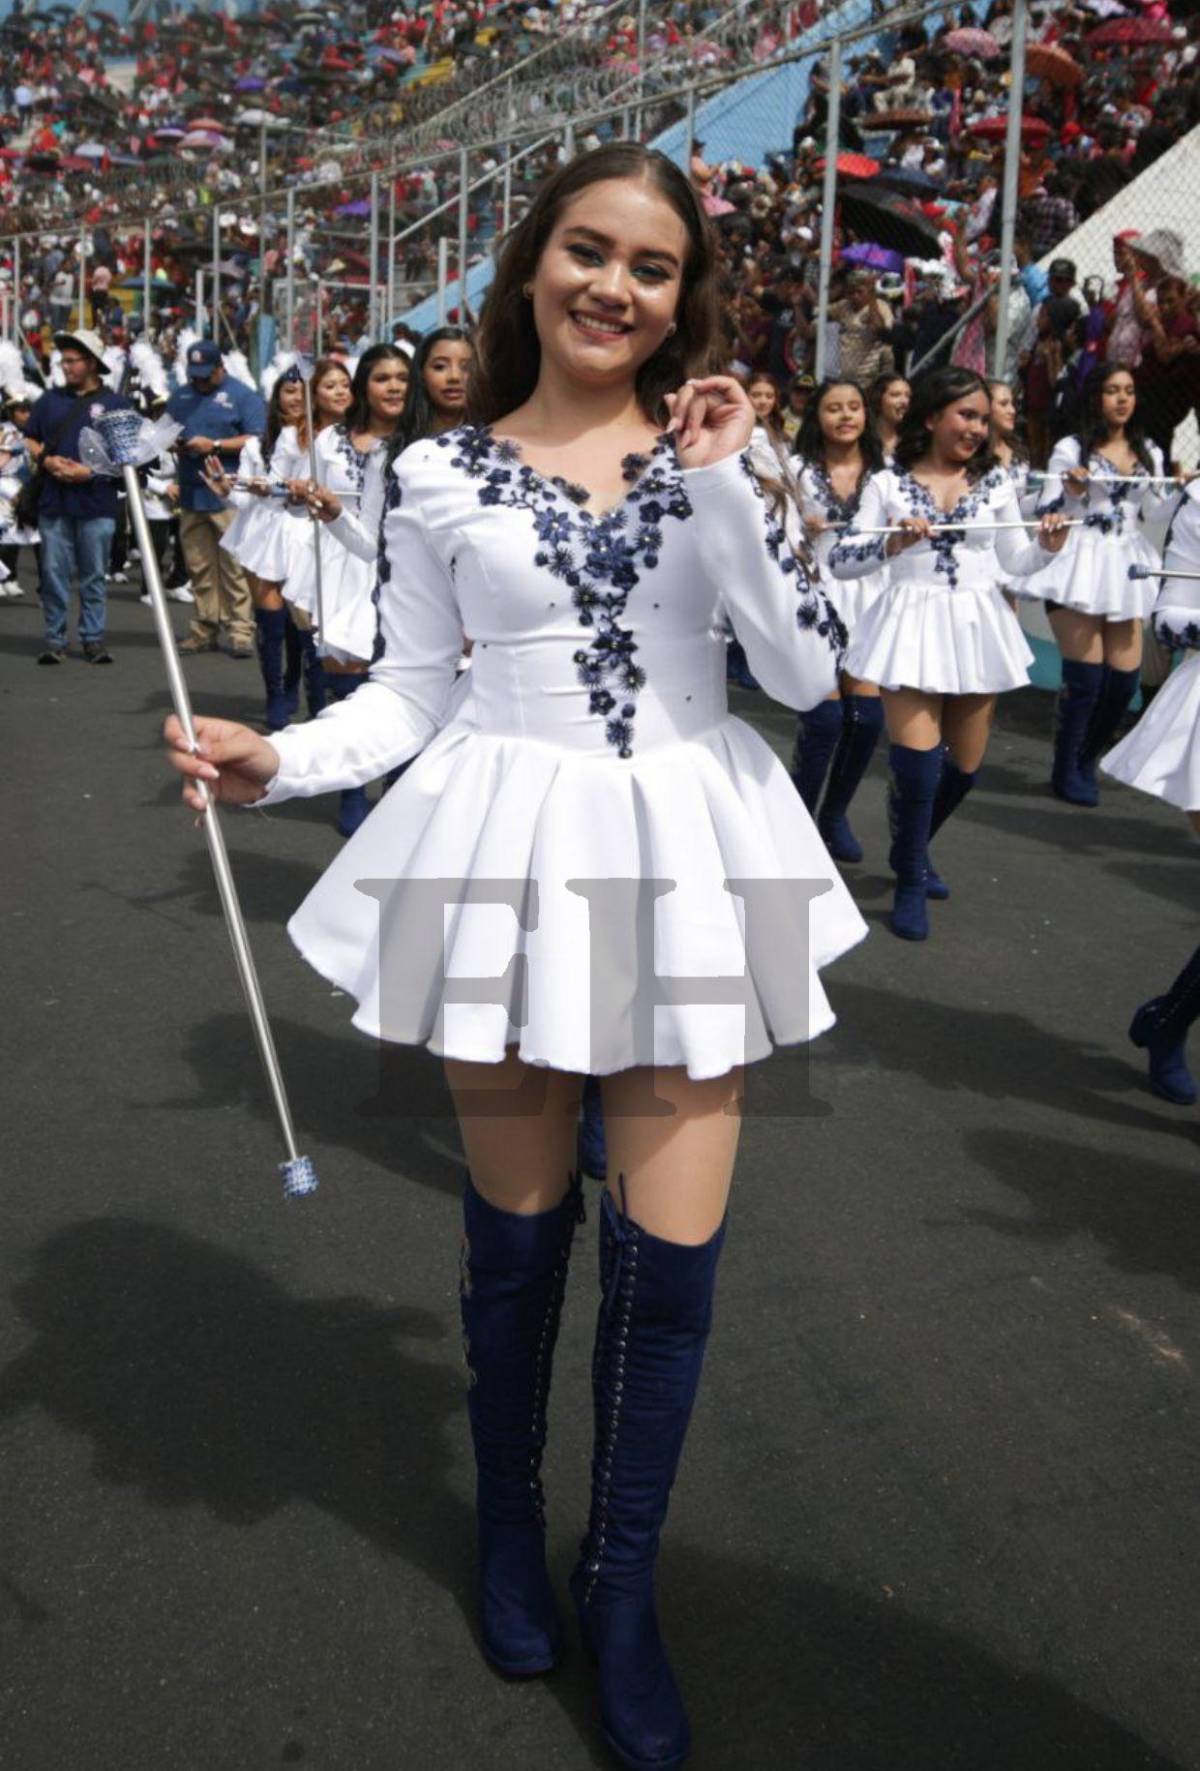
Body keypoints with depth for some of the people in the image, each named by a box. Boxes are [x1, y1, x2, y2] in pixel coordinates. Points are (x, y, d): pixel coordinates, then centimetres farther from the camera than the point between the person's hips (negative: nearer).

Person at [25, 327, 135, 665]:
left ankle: (93, 638, 10)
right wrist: (46, 460, -5)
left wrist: (91, 471, -12)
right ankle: (54, 639, 8)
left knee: (94, 575, 3)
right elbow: (29, 440, 16)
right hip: (53, 501, 2)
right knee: (54, 572, 2)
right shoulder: (51, 399, 13)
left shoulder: (115, 403, 4)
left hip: (96, 503, -2)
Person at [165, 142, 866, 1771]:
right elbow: (415, 690, 5)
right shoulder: (439, 474, 1)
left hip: (691, 856, 1)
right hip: (512, 855, 0)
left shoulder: (710, 448, 2)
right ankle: (509, 1517, 41)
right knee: (518, 1228, 12)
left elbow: (808, 670, -6)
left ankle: (624, 1580, 27)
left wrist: (724, 482, -12)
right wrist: (280, 762, -11)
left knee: (671, 1251, 2)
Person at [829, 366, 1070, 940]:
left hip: (976, 628, 4)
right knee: (917, 760, -12)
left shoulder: (995, 481, 6)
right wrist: (891, 545, -22)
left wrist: (1046, 547, -8)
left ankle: (912, 854, 39)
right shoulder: (888, 484, -1)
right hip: (913, 628, -4)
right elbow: (839, 561, -6)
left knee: (965, 765, 12)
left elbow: (1014, 562, 12)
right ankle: (910, 883, 9)